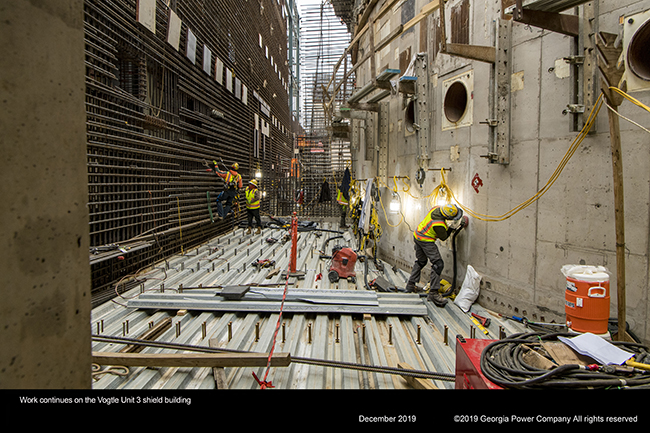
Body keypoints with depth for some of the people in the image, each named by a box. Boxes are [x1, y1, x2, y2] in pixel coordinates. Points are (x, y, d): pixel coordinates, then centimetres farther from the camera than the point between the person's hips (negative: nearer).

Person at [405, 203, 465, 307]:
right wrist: (452, 228, -1)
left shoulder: (436, 208, -6)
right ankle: (433, 293, -12)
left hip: (417, 235, 10)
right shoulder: (439, 225, -30)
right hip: (426, 241, -10)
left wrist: (447, 227, 9)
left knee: (420, 261, 21)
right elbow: (443, 237, -11)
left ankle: (410, 285, 27)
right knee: (438, 264, -9)